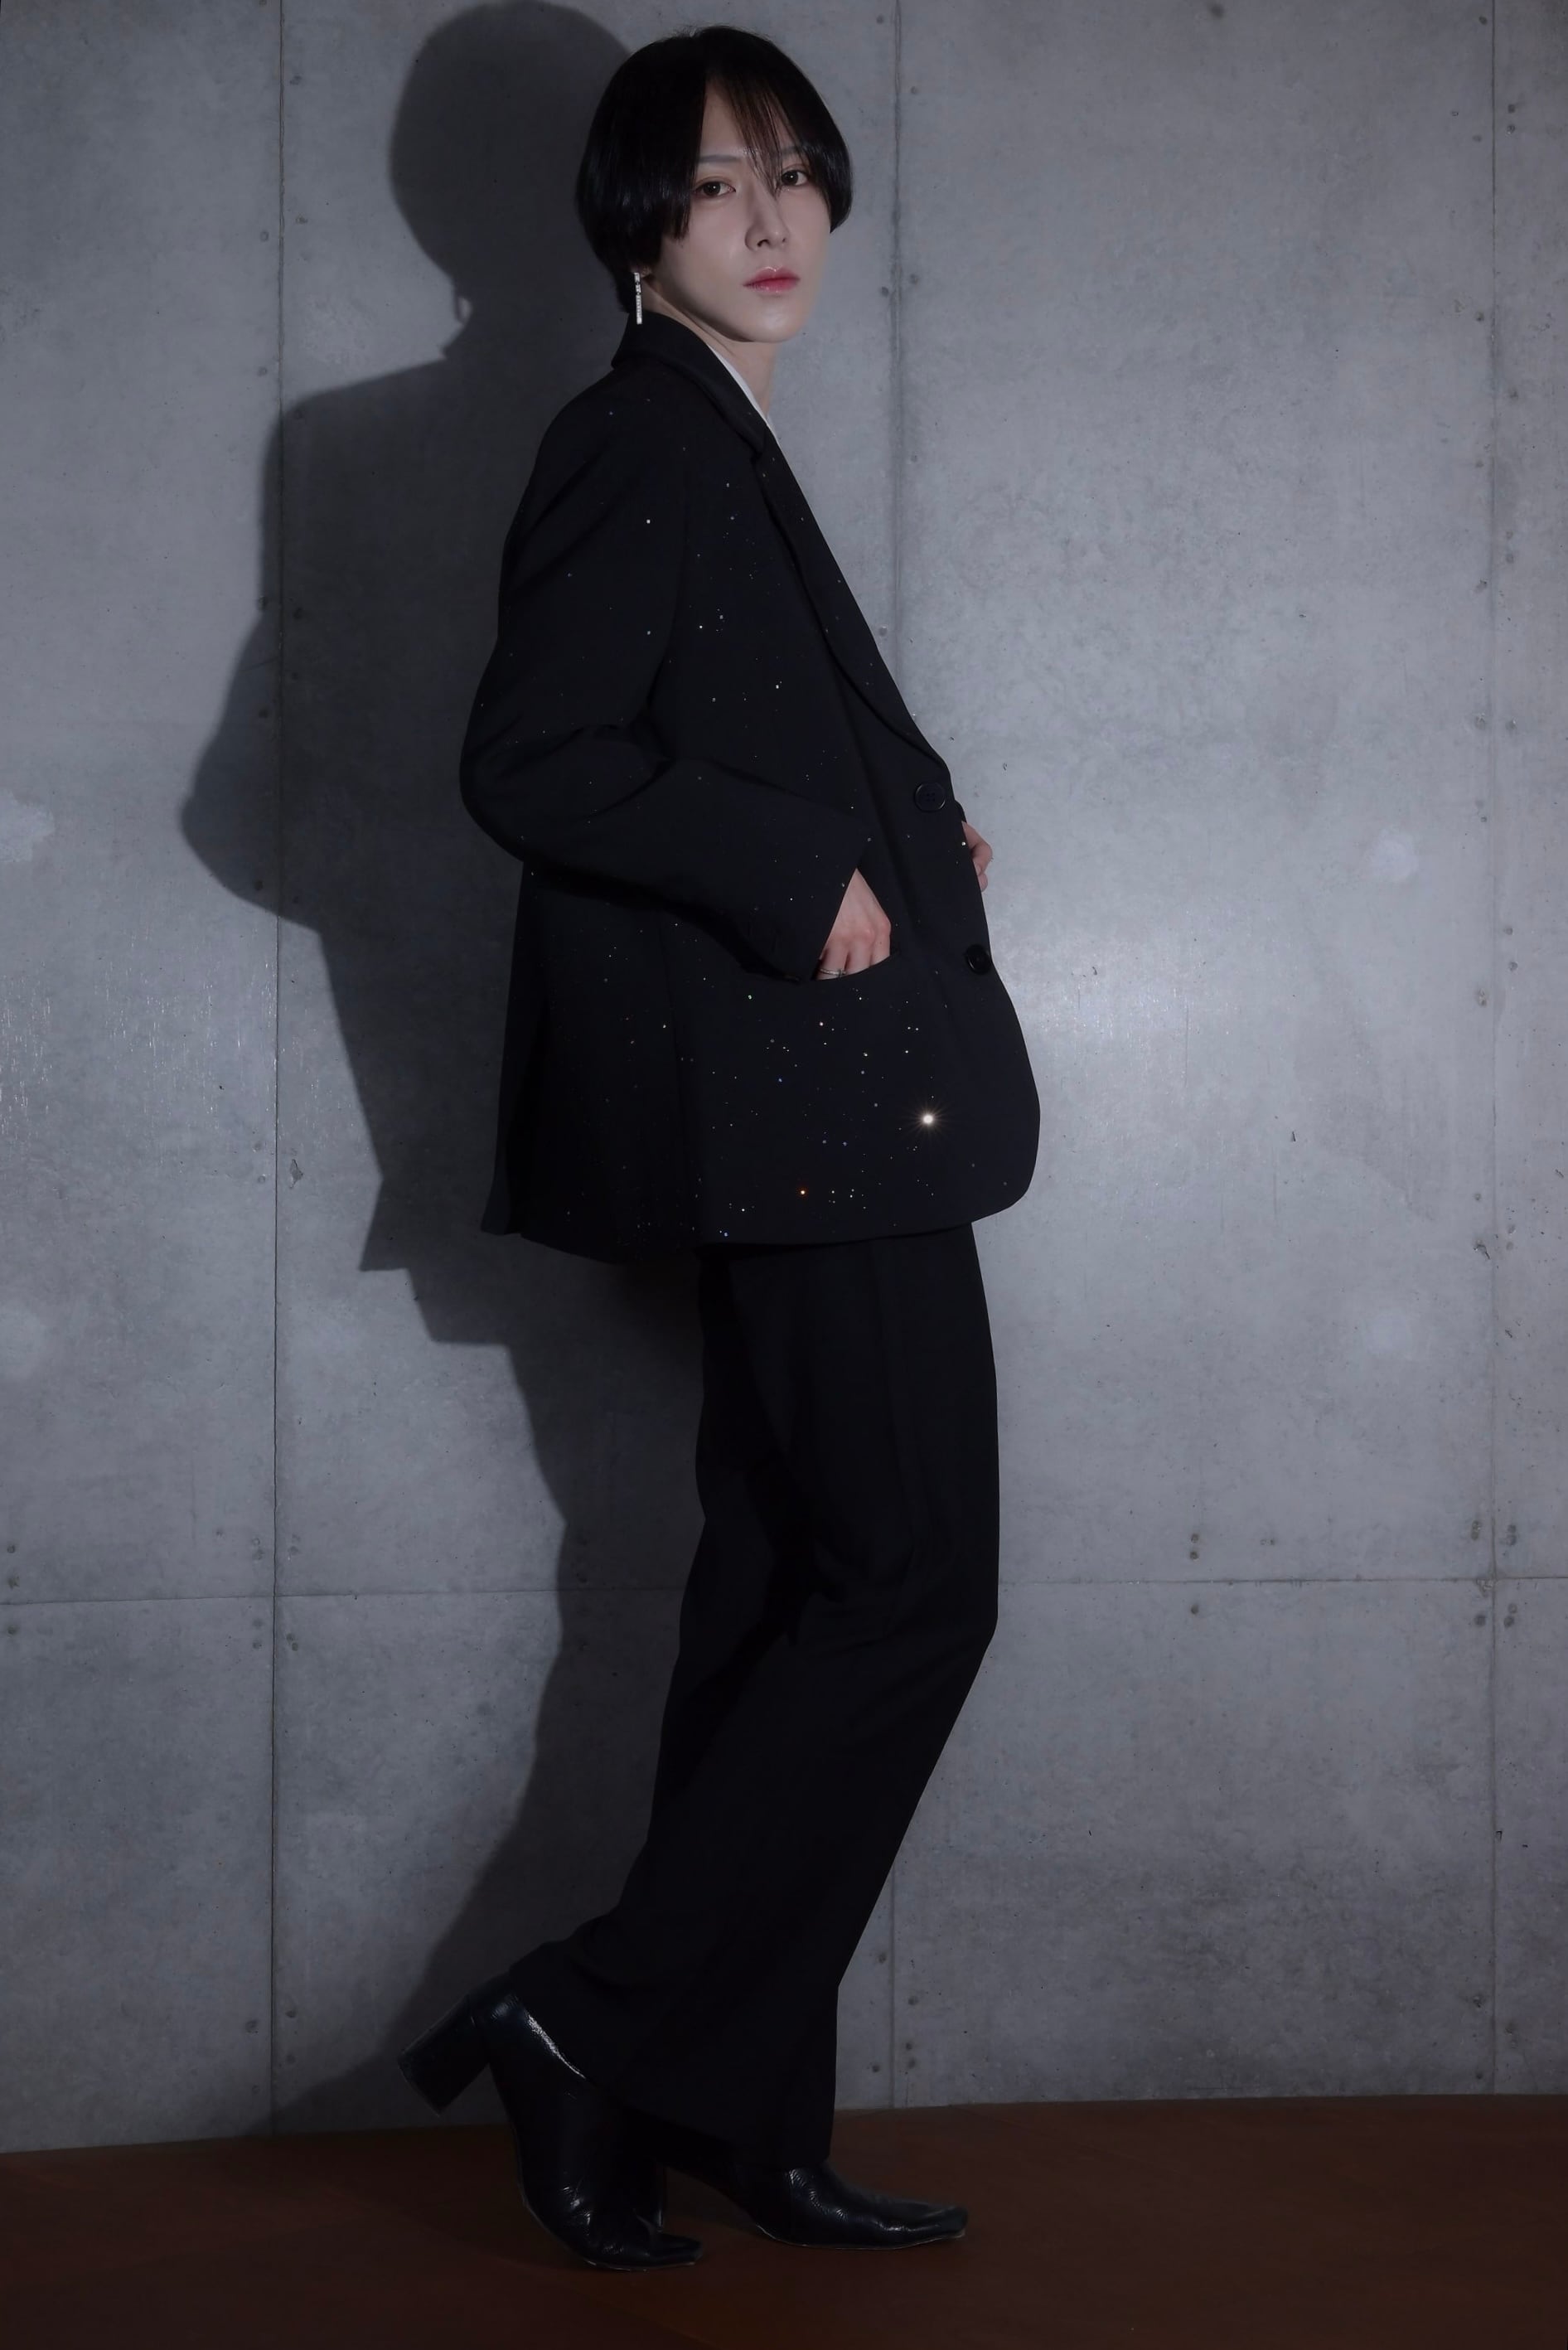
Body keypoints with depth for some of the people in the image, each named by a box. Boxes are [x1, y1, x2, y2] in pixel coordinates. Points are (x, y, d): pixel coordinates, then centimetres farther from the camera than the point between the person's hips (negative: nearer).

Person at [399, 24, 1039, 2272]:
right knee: (913, 1584, -8)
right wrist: (807, 873, -18)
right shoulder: (643, 442, -9)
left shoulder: (713, 452, 21)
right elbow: (525, 762, -18)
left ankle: (733, 2120, 17)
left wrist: (910, 832, 10)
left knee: (788, 1591, 10)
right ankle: (598, 2025, -1)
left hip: (810, 1125, 10)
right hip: (793, 1109, -10)